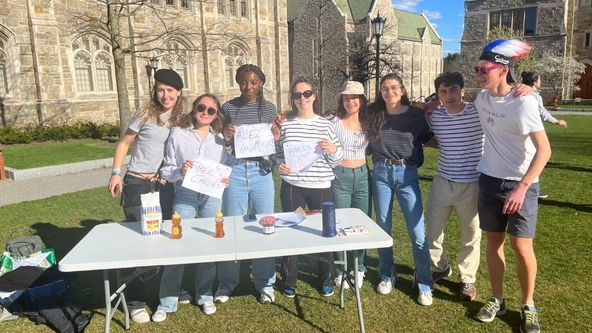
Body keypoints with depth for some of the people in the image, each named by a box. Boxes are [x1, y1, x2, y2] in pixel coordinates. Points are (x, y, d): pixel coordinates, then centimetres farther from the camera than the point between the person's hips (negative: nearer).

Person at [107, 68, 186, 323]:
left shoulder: (182, 119, 4)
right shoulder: (146, 115, -7)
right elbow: (124, 144, -1)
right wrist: (116, 173, -9)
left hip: (165, 185, 4)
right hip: (137, 185, -4)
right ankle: (134, 301, 15)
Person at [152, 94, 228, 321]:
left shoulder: (220, 139, 7)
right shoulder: (177, 134, 0)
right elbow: (166, 170, 0)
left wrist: (225, 179, -6)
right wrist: (180, 171, -19)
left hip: (212, 197, 2)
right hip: (184, 196, -2)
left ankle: (205, 296, 28)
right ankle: (167, 302, 15)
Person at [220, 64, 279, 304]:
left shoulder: (269, 108, 4)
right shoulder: (229, 108, 2)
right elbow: (222, 144, 7)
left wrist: (275, 138, -11)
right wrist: (226, 138, -14)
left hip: (261, 171, 1)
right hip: (235, 171, 0)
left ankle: (265, 283, 23)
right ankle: (226, 283, 23)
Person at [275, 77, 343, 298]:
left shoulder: (326, 125, 1)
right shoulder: (285, 124, 1)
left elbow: (337, 160, 5)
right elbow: (277, 154, 9)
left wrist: (333, 150, -16)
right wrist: (279, 165, -12)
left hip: (321, 187, 0)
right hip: (292, 186, 0)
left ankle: (326, 279, 31)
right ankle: (290, 280, 27)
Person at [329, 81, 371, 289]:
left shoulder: (367, 123, 7)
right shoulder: (335, 123, -4)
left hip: (362, 176, 4)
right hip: (340, 177, -3)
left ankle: (359, 269, 25)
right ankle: (340, 271, 19)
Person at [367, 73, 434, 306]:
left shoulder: (415, 114, -1)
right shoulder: (374, 115, 2)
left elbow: (427, 139, 10)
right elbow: (368, 141, 14)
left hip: (407, 175, -2)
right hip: (381, 174, 2)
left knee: (417, 232, -3)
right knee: (383, 228, 11)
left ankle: (425, 285, 12)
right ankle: (387, 276, 29)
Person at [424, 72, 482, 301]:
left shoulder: (479, 113, -12)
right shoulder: (435, 116, -1)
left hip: (471, 185, -3)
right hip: (442, 183, 3)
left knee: (471, 236, 12)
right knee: (433, 230, 15)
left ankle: (467, 280, 33)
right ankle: (439, 268, 41)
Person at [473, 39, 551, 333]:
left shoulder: (523, 102, -18)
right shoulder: (482, 98, 0)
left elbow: (544, 150, -20)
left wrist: (522, 187, -27)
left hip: (521, 184, -5)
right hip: (490, 179, 5)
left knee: (521, 246, -4)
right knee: (494, 241, 11)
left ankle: (528, 306, 18)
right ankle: (497, 300, 26)